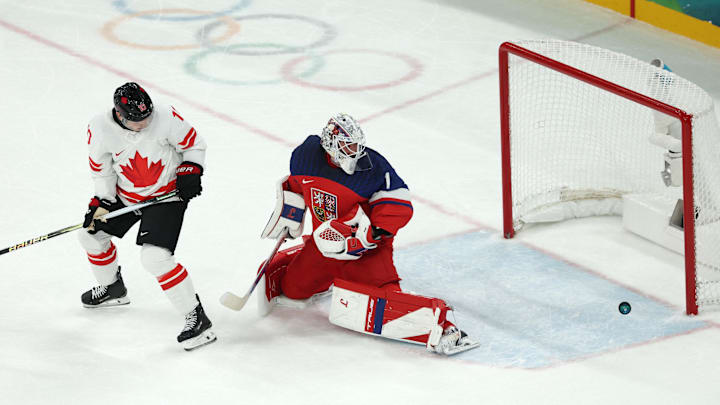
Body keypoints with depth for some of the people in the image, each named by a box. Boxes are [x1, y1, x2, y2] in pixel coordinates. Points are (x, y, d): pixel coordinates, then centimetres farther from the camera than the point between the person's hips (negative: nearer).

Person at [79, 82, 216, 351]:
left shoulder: (166, 118, -26)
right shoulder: (100, 129, -18)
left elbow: (194, 145, -8)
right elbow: (101, 169, -1)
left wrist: (190, 172, -20)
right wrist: (102, 203, -6)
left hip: (167, 194, -5)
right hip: (125, 195, 5)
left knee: (155, 257, -22)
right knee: (92, 234, 17)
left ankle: (196, 317, -14)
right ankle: (112, 289, 46)